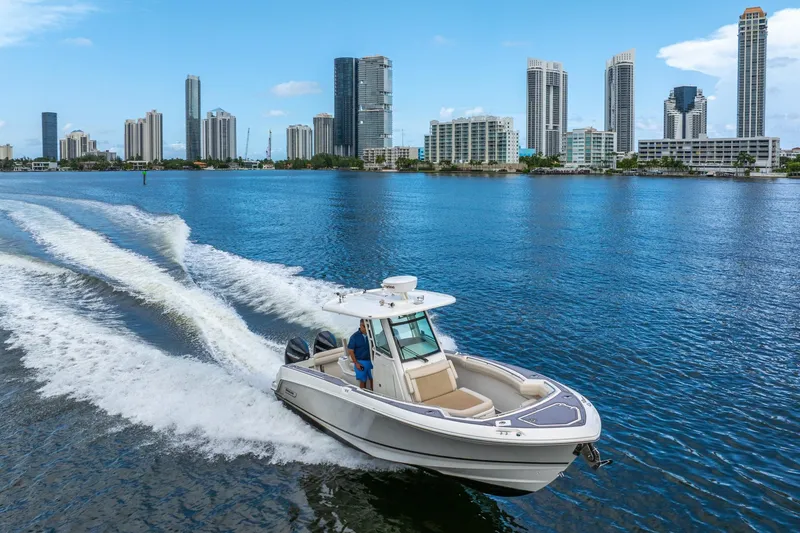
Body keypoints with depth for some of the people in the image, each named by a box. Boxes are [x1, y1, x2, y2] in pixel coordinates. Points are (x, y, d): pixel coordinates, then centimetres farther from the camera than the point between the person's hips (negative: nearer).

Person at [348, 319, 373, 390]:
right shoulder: (354, 337, -9)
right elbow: (350, 351, -5)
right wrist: (356, 363, -10)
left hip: (371, 360, 2)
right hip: (360, 362, -2)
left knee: (372, 379, 10)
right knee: (362, 381, 8)